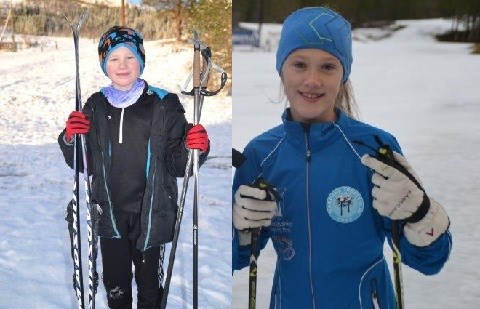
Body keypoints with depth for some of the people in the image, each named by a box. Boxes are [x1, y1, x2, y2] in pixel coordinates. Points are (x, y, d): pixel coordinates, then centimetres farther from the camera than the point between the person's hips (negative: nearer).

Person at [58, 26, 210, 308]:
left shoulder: (163, 104, -3)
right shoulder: (95, 107, 5)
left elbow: (176, 165, -2)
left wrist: (193, 149, -23)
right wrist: (71, 139, -8)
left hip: (151, 214, -2)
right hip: (110, 214, 2)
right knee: (115, 286, 11)